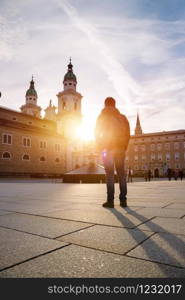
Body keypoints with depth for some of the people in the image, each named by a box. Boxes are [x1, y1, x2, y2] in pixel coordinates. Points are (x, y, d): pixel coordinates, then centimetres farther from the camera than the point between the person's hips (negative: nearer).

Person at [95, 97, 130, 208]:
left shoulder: (102, 117, 3)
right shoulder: (122, 117, 14)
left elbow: (97, 133, -3)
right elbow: (128, 133, 8)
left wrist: (100, 147, 6)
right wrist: (124, 146, 11)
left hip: (108, 148, -3)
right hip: (120, 148, 3)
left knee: (110, 174, -3)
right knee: (121, 173, 6)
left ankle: (110, 200, -5)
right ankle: (123, 199, 6)